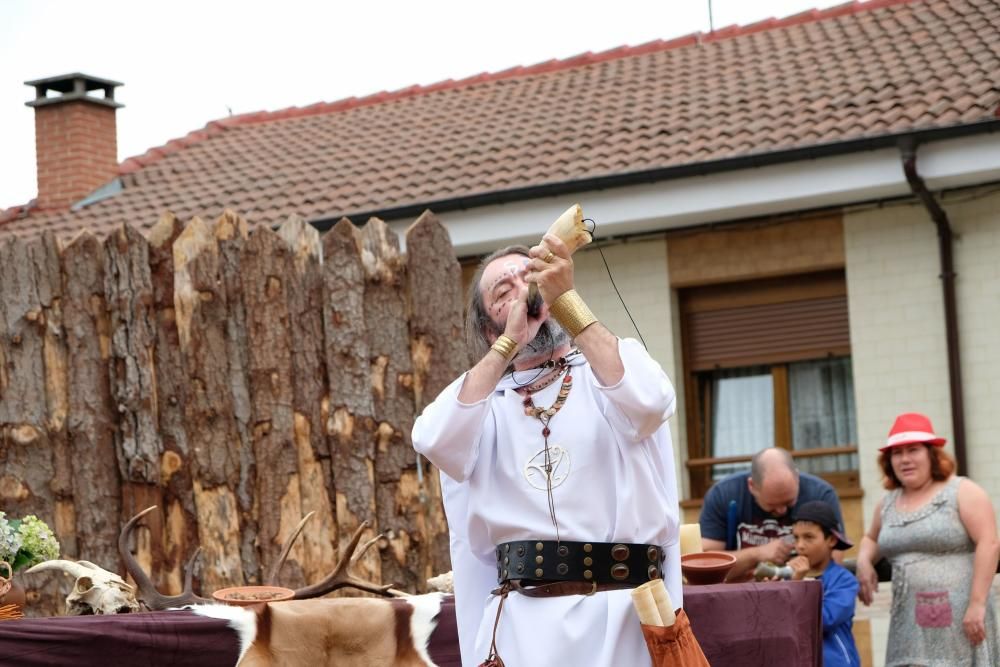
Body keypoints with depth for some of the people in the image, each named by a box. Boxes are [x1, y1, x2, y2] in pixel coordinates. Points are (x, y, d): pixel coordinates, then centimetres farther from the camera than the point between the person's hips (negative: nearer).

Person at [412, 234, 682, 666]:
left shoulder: (616, 361, 9)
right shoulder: (483, 398, 13)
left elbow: (647, 403, -15)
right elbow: (434, 443, -9)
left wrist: (565, 298, -16)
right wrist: (510, 342, -9)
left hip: (623, 613, -1)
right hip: (524, 619, 2)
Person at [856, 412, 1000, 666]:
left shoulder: (962, 492, -3)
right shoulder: (887, 504, 16)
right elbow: (871, 539, 35)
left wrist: (977, 603, -19)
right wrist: (864, 562, 11)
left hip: (959, 619, -6)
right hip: (911, 623, 6)